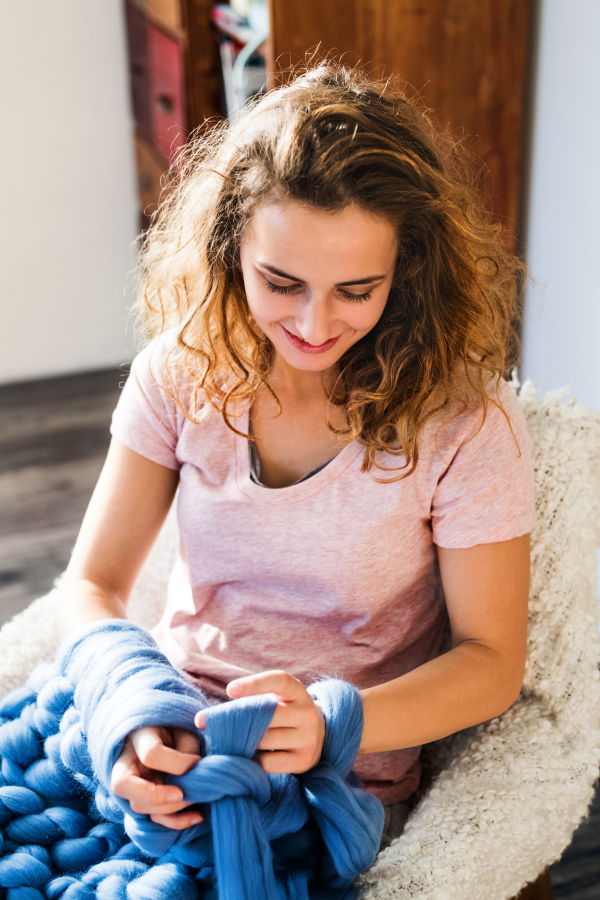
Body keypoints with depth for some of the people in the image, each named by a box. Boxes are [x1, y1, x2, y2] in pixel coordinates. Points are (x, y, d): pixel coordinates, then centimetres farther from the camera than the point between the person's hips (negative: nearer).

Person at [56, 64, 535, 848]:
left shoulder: (464, 418, -14)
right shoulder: (181, 372, -5)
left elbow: (491, 659, -7)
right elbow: (93, 584, -1)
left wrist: (331, 724, -26)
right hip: (170, 741, 2)